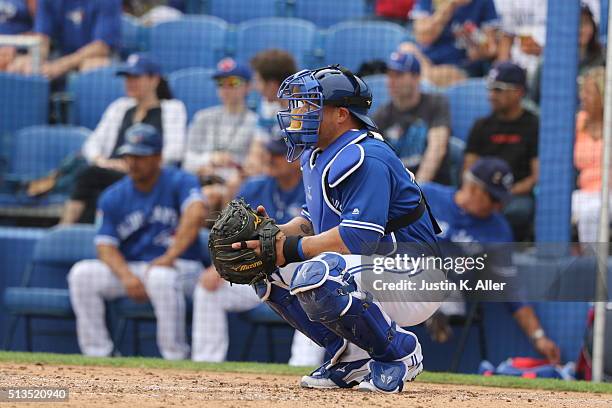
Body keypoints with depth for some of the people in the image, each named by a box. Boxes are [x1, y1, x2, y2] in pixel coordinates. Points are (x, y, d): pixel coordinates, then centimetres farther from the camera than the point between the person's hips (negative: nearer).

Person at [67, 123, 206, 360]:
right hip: (130, 268, 5)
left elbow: (196, 213, -27)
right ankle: (98, 355, -15)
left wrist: (170, 256, -35)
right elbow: (105, 246, -1)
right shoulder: (113, 197, 6)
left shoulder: (180, 182, -7)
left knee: (160, 277, -39)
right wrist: (127, 276, -21)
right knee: (82, 274, -18)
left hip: (180, 267, -5)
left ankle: (175, 356, -29)